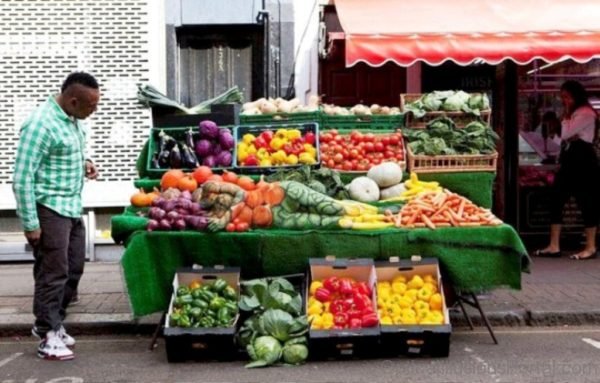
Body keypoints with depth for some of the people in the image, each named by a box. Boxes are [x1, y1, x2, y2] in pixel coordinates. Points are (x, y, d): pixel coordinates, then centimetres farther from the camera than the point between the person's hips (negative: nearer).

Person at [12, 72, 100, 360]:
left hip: (72, 207, 9)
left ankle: (50, 322, 30)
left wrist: (83, 163, 5)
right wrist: (30, 224, -19)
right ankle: (48, 338, 8)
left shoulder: (72, 119, 7)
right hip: (49, 209, -9)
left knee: (74, 269, 14)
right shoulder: (41, 124, -20)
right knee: (53, 273, -2)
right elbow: (22, 178, -20)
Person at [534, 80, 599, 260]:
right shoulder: (573, 113, 21)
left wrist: (567, 114, -8)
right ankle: (554, 246, 4)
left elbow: (565, 134, -17)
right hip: (569, 159, 10)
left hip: (583, 159, -10)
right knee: (556, 200, 3)